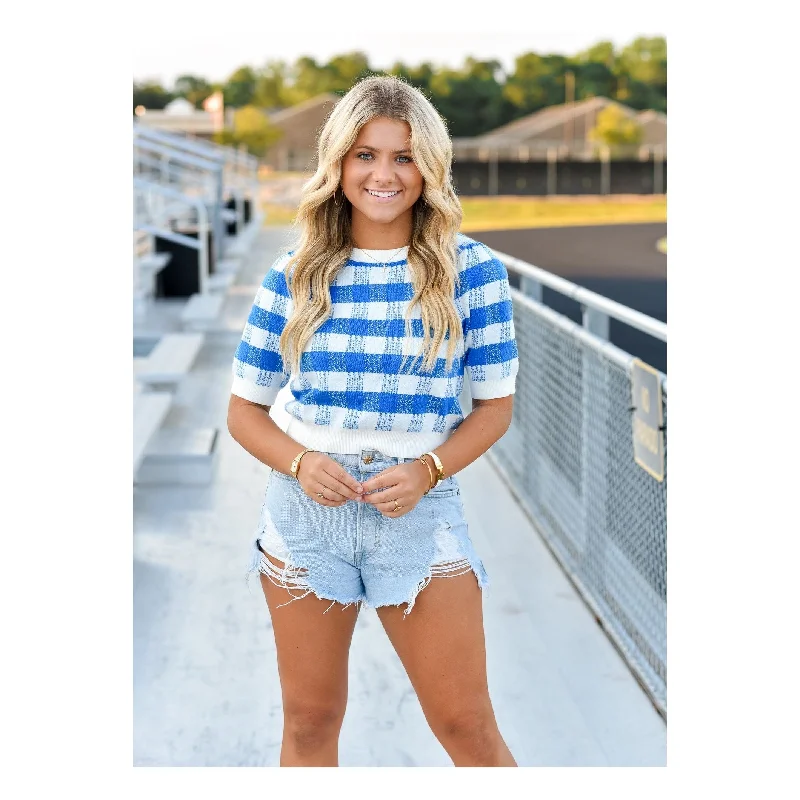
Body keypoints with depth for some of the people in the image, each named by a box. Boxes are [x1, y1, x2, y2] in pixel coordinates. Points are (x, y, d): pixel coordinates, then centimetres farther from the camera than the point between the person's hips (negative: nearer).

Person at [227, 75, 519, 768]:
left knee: (467, 727, 6)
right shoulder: (293, 276, 0)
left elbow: (495, 404, 0)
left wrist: (426, 471, -16)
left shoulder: (471, 269, -4)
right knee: (310, 721, 14)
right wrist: (300, 463, -14)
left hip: (421, 512, -1)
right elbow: (245, 408, 5)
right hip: (306, 509, 2)